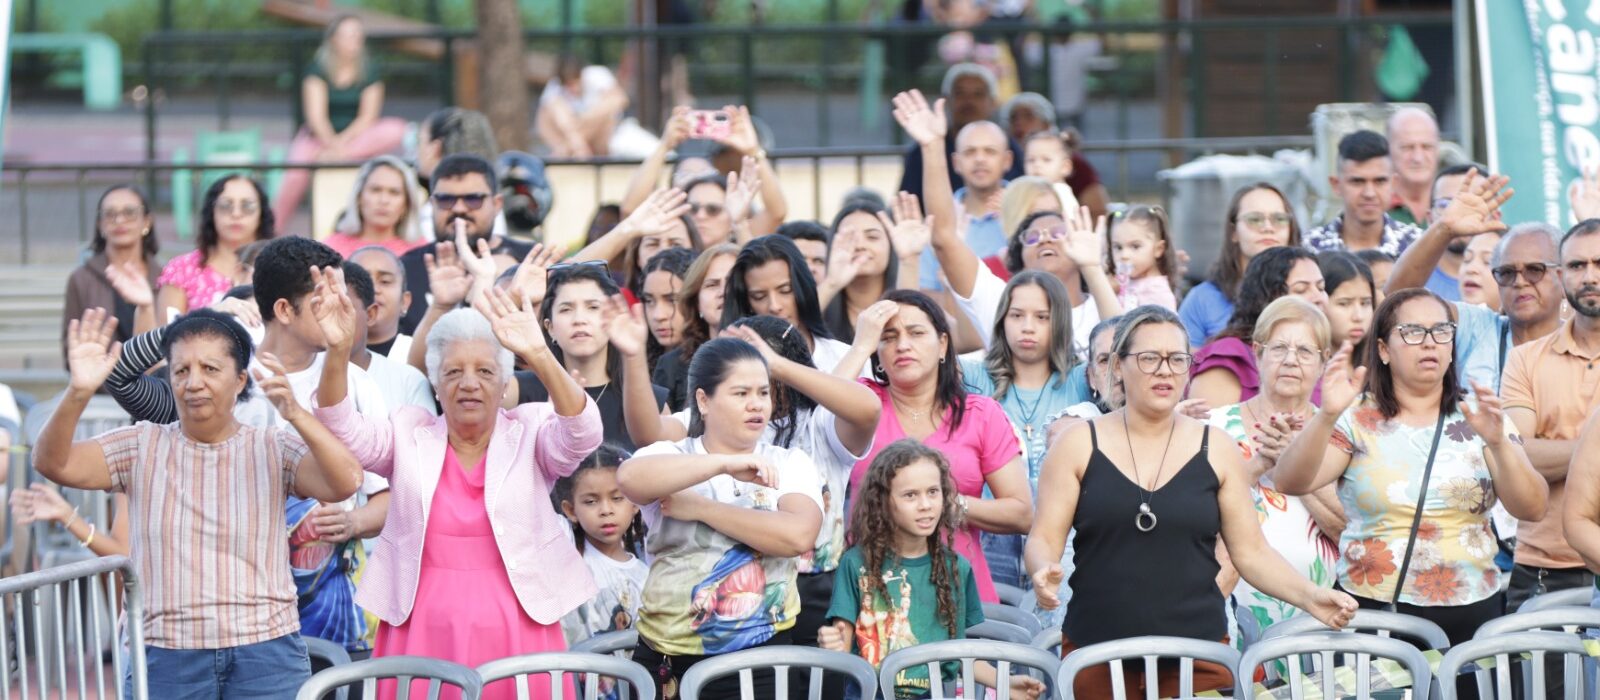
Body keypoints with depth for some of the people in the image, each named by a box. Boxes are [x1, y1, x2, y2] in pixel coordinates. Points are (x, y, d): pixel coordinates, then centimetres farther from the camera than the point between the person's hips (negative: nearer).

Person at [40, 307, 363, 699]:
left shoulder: (273, 450, 4)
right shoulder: (142, 448, 7)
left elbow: (346, 482, -13)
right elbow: (53, 463, -6)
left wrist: (295, 414, -30)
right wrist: (78, 394, -25)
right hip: (165, 663, 1)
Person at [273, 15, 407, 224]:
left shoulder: (369, 71, 0)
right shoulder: (318, 69, -5)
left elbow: (368, 116, -6)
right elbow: (316, 115, -13)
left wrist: (342, 142, -21)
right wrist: (332, 143, -30)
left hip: (356, 135, 2)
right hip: (320, 136, -2)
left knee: (396, 130, -28)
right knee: (296, 175, -32)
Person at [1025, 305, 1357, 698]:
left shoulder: (1214, 450, 7)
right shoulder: (1080, 445, 5)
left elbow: (1252, 552, 8)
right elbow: (1044, 539, 2)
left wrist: (1310, 598, -8)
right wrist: (1044, 573, -21)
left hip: (1199, 656, 1)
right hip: (1095, 656, -1)